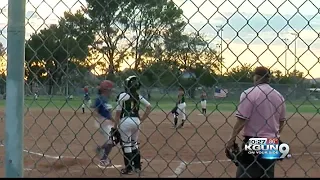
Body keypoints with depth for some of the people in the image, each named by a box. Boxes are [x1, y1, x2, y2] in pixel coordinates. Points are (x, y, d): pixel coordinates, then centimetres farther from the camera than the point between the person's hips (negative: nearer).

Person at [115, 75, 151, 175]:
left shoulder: (122, 95, -8)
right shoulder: (138, 96, 7)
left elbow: (118, 112, -9)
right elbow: (149, 106, 7)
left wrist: (116, 125, -2)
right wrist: (141, 119, 10)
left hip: (125, 121, -5)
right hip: (136, 121, 5)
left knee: (126, 145, 3)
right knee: (134, 144, 19)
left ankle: (129, 168, 7)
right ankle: (137, 166, 23)